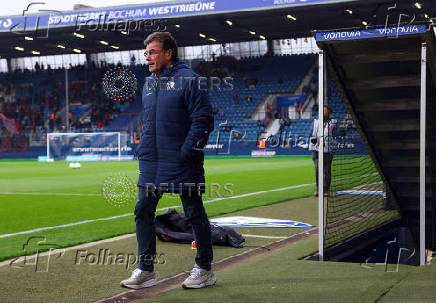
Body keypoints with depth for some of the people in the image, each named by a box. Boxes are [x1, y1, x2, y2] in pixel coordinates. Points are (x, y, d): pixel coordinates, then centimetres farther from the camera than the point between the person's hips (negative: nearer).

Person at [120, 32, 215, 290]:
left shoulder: (188, 79, -9)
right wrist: (143, 150, 12)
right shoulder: (148, 84, 14)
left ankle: (205, 269, 16)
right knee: (143, 211, 5)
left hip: (182, 164, -7)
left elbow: (203, 120, -13)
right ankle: (146, 270, 14)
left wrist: (186, 152, -16)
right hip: (152, 163, 7)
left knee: (195, 214, 3)